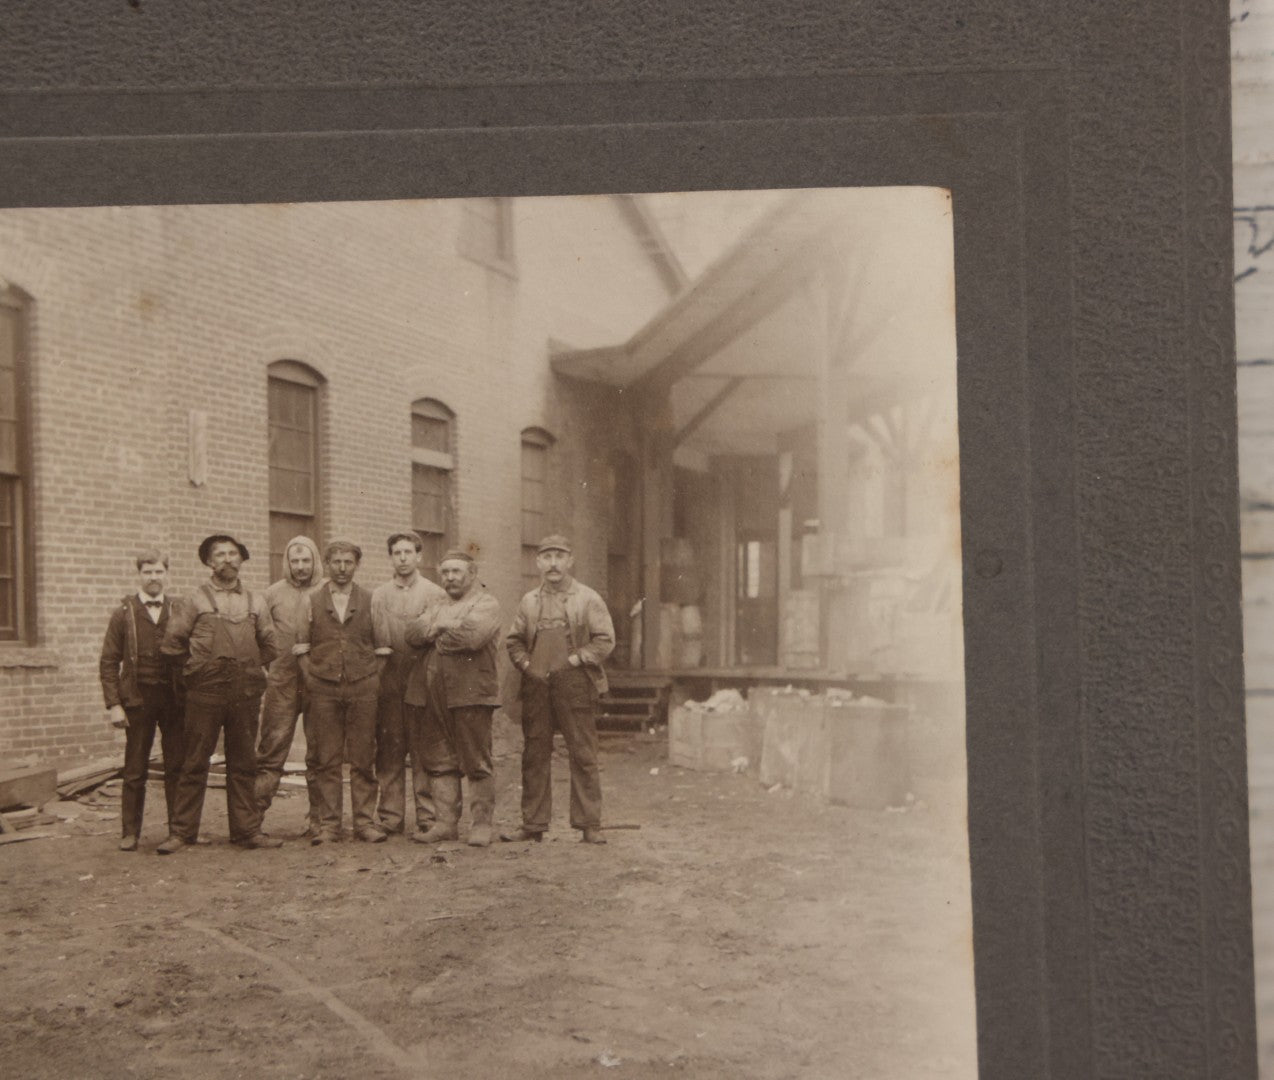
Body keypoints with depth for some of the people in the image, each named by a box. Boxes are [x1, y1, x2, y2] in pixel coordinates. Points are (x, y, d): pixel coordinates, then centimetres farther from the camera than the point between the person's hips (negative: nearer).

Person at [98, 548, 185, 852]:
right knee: (135, 771, 3)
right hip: (138, 699, -1)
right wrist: (114, 704, -6)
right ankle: (129, 833, 12)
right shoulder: (124, 613, 3)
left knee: (177, 768, 4)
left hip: (174, 698, 1)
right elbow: (109, 662, 2)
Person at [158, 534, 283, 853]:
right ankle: (181, 832, 6)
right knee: (194, 763, 0)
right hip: (205, 693, -3)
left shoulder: (256, 601, 11)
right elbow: (172, 643, 3)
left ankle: (247, 830, 13)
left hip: (246, 693, 3)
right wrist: (196, 667, 9)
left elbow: (270, 646, 18)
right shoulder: (195, 600, 1)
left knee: (243, 764, 7)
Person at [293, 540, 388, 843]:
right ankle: (328, 824, 7)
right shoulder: (312, 600, 8)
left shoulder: (370, 600, 8)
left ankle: (365, 821, 8)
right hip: (324, 690, 0)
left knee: (363, 759, 2)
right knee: (326, 761, 1)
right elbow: (301, 645, 10)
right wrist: (310, 677, 1)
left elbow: (381, 645, 11)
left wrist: (375, 678, 3)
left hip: (363, 690, 0)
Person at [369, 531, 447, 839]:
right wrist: (377, 651, -2)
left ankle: (427, 816, 4)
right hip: (387, 680, 3)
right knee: (389, 750, 3)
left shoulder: (435, 595, 5)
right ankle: (390, 816, 10)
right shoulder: (378, 595, 14)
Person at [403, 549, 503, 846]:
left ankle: (482, 824, 5)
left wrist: (436, 634, -3)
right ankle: (446, 822, 13)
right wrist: (442, 626, -8)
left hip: (471, 691, -7)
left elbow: (472, 635, -18)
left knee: (476, 762, -2)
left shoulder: (486, 604, 0)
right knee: (440, 761, 7)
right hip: (435, 693, 7)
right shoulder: (437, 607, 23)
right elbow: (413, 633, 8)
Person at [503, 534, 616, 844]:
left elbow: (605, 640, -3)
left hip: (575, 686, -4)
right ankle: (533, 824, 13)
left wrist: (574, 660, -11)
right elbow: (513, 640, 19)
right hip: (536, 687, 4)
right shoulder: (529, 601, 13)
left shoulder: (588, 599, 2)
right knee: (534, 757, 6)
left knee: (583, 756, -3)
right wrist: (526, 664, 3)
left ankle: (589, 825, 3)